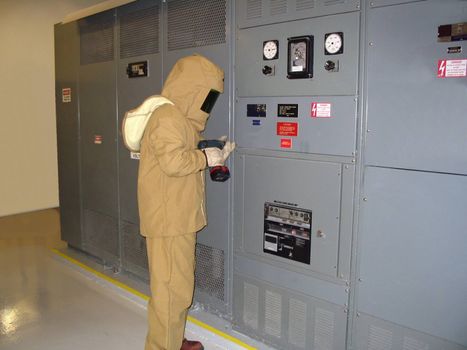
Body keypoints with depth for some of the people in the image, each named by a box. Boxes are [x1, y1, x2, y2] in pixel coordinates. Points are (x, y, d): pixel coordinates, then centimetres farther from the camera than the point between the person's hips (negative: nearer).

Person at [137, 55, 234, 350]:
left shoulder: (181, 117, 17)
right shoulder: (167, 117, -16)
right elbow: (173, 161, -28)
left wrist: (213, 156, 7)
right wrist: (206, 157, -14)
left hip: (179, 217, 11)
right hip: (168, 219, -11)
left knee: (179, 281, 19)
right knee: (173, 287, -1)